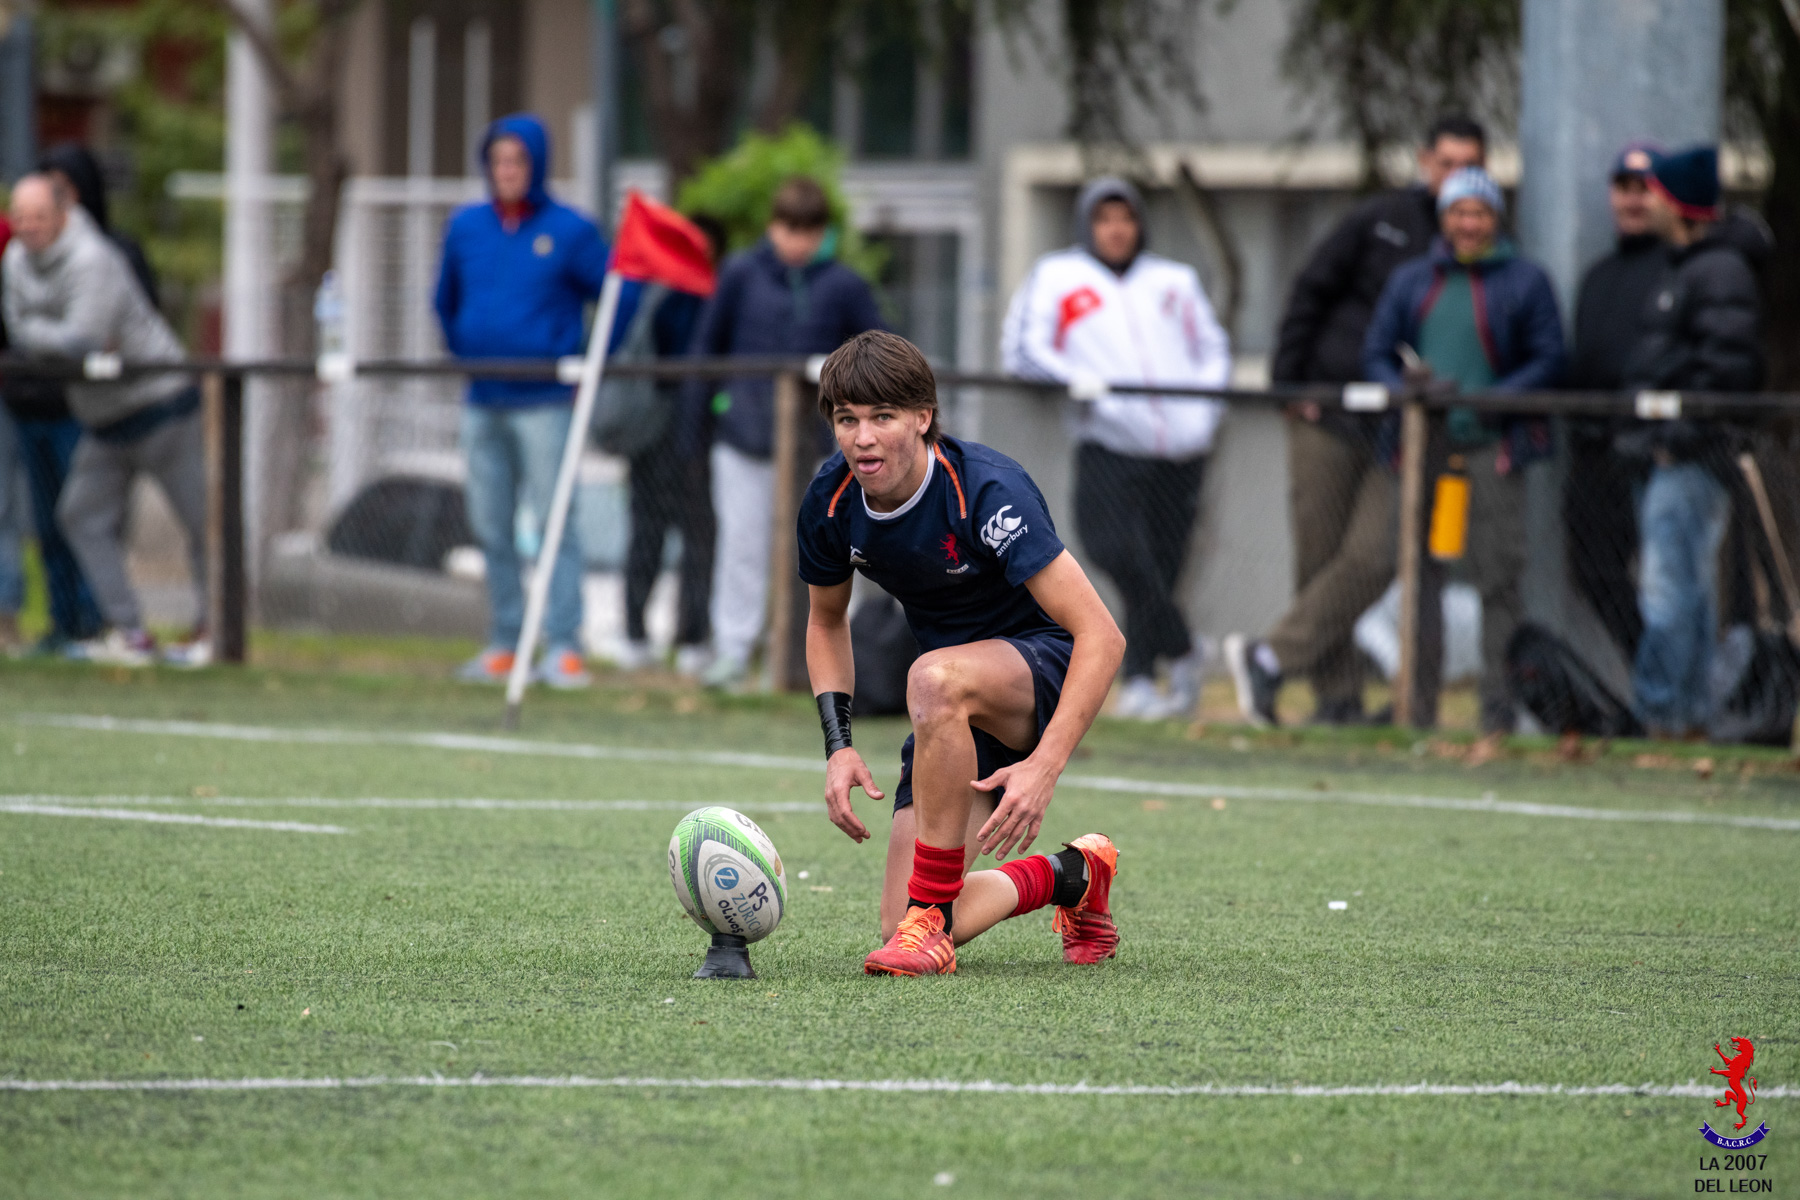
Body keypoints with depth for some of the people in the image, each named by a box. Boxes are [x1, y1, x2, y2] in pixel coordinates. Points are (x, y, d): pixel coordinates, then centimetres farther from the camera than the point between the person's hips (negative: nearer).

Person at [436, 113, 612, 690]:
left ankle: (563, 647, -9)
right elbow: (447, 302, 23)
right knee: (492, 529, 7)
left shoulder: (569, 231, -4)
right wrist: (464, 356, 15)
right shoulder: (466, 227, 9)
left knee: (554, 526, -8)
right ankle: (504, 644, 14)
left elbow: (621, 299, 1)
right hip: (482, 405, 5)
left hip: (544, 404, -5)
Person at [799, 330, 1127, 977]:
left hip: (1046, 663, -6)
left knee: (935, 677, -42)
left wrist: (1043, 767, -37)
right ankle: (1072, 875, 19)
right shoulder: (832, 500, -8)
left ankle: (930, 918, -31)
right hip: (959, 707, 6)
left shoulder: (987, 490, -26)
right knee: (900, 930, -8)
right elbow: (827, 621, 13)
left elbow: (1101, 636, -29)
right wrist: (838, 746, -3)